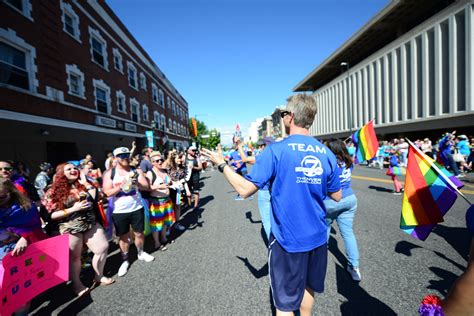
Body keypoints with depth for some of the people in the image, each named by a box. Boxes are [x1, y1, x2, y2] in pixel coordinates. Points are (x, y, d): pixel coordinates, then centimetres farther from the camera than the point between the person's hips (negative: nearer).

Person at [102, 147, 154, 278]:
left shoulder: (136, 171, -1)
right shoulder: (110, 173, -4)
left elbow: (147, 187, -5)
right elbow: (108, 192, -11)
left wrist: (137, 184, -24)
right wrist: (121, 186, -24)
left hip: (136, 208, 1)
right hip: (119, 211, -1)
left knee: (139, 233, 14)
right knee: (123, 237, 13)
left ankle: (141, 253, 38)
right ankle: (125, 260, 31)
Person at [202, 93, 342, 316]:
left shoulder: (277, 150, -18)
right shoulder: (326, 153, -2)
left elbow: (245, 189, -18)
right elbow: (337, 196, 7)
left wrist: (221, 164, -6)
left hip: (288, 238, -5)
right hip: (317, 236, 5)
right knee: (307, 285, 28)